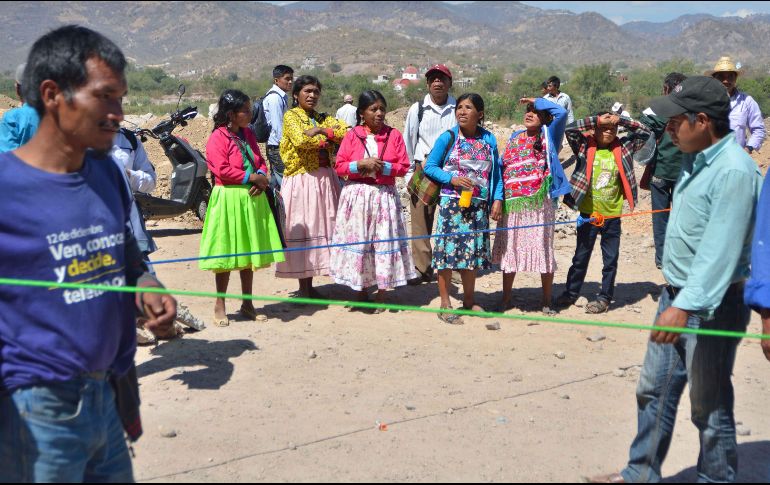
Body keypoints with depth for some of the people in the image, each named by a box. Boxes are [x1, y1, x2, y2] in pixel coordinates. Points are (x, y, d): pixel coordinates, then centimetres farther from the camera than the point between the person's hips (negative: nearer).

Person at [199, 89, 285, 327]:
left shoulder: (248, 134, 11)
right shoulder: (218, 138, -11)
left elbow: (261, 162, 15)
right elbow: (223, 170, -19)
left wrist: (262, 178, -6)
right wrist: (252, 177, -16)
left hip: (252, 198, 7)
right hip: (229, 200, -7)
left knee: (249, 252, 12)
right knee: (226, 254, 1)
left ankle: (247, 303, 23)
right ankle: (220, 306, 14)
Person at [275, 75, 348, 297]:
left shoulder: (323, 118, 16)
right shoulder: (291, 116, 0)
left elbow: (346, 131, -2)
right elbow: (301, 139, -19)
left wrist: (321, 131, -12)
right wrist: (328, 138, -7)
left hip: (325, 180, 6)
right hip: (301, 180, -6)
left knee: (320, 227, 6)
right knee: (302, 229, -3)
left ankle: (310, 285, 15)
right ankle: (303, 287, 5)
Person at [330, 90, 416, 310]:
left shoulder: (394, 135, 3)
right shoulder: (352, 135, 2)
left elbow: (403, 167, 1)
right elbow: (340, 166, 0)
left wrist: (382, 166, -14)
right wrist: (361, 164, -15)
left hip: (385, 195, 0)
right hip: (357, 195, 0)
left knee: (385, 241, 0)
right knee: (357, 240, 2)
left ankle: (381, 294, 10)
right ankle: (361, 291, 16)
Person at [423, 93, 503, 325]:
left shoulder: (489, 140, 6)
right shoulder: (448, 138, -3)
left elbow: (496, 172, 10)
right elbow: (429, 166, -1)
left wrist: (497, 199, 0)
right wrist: (452, 178, -15)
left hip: (478, 206, 4)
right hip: (451, 203, -3)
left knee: (473, 251, 12)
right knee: (448, 249, -4)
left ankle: (469, 300, 27)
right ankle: (445, 304, 5)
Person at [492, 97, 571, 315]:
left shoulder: (548, 136, 3)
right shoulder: (514, 139, 16)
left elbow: (561, 112, -13)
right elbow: (502, 167, 17)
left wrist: (537, 101, 0)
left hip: (539, 203, -4)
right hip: (512, 204, 4)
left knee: (543, 249, 2)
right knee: (508, 249, 9)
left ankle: (547, 300, 16)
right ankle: (505, 298, 22)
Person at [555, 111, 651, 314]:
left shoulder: (622, 148, 1)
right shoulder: (585, 147, -4)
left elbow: (644, 133, 0)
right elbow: (569, 129, -16)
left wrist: (620, 120, -8)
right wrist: (596, 120, -17)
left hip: (612, 215, 1)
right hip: (588, 213, -1)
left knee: (611, 259, 8)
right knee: (581, 256, 13)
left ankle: (605, 297, 20)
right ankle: (571, 292, 26)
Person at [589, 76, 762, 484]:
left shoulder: (734, 171, -22)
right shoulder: (696, 160, 9)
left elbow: (720, 248, -30)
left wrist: (685, 305, -36)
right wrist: (674, 296, 18)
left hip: (711, 307, -9)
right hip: (678, 296, 10)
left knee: (709, 406, 6)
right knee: (653, 390, 17)